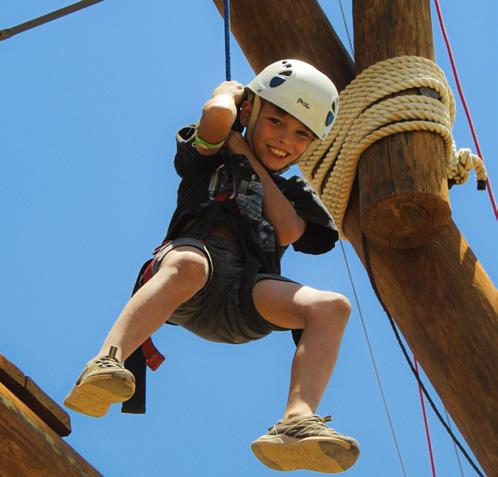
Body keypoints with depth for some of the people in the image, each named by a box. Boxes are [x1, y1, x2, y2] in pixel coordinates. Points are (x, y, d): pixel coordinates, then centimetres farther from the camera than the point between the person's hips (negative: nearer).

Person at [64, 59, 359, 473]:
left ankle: (298, 421, -44)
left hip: (244, 298, 3)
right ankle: (105, 363, -56)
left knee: (333, 307, -23)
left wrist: (251, 158, 17)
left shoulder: (294, 193, 34)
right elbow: (217, 113, 0)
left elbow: (288, 232, 9)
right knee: (189, 266, -40)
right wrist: (230, 92, 24)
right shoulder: (214, 157, 25)